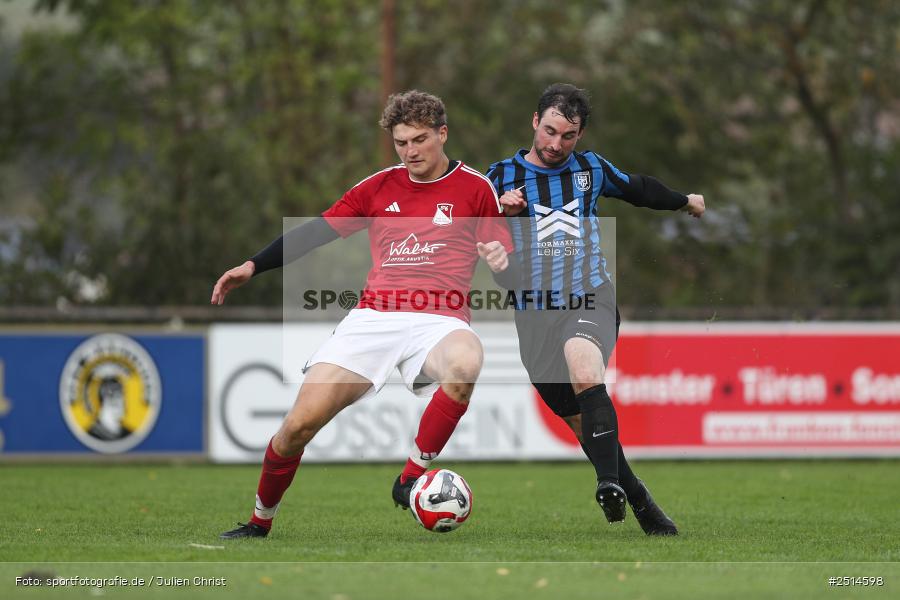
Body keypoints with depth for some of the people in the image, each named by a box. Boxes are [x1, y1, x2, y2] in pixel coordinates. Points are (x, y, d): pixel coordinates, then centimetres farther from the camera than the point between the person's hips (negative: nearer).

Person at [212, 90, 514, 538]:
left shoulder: (475, 188, 7)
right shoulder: (379, 187, 14)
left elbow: (508, 263, 9)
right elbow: (315, 232, 17)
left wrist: (502, 261, -16)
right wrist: (253, 266, 8)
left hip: (438, 321, -2)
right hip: (373, 317, 2)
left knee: (466, 361, -40)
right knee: (300, 423, -10)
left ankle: (411, 480, -23)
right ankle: (259, 523, 14)